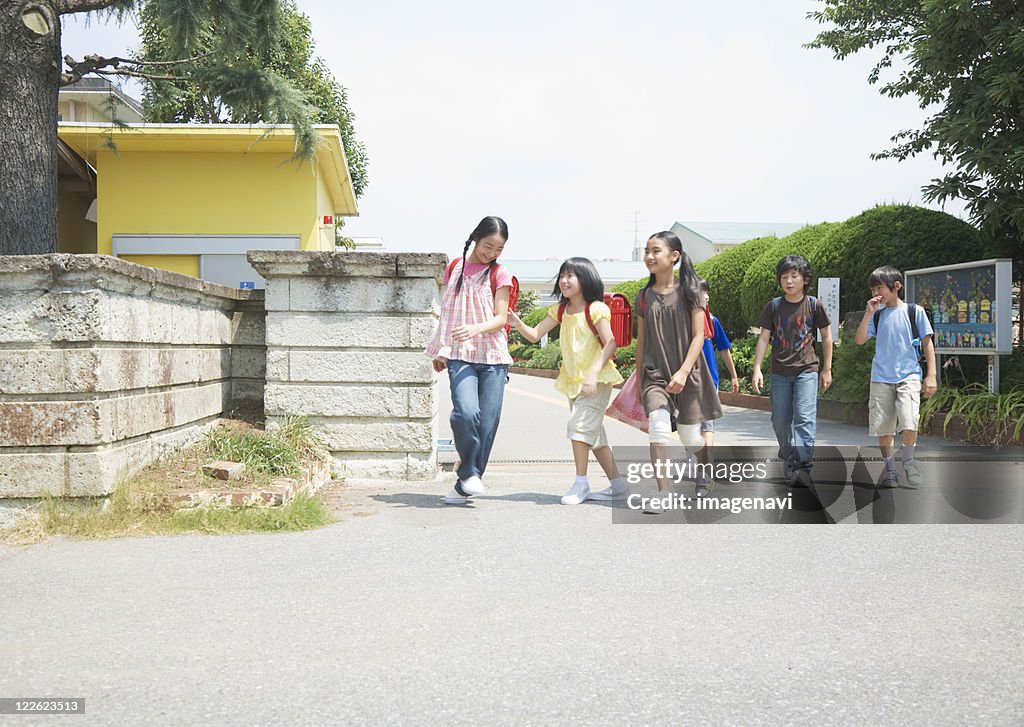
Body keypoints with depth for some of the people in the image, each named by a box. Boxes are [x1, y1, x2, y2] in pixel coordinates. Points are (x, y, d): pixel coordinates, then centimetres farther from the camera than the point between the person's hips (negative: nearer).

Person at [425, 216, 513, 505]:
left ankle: (465, 485, 8)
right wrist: (441, 350, 11)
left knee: (487, 422, -4)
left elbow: (501, 319, -3)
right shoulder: (455, 268, 11)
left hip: (492, 356, 0)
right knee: (465, 412, -21)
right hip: (460, 355, 0)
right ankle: (469, 471, 0)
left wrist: (475, 328, -22)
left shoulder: (499, 274, 4)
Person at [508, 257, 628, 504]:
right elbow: (534, 335, 3)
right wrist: (518, 323, -17)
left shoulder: (595, 309, -11)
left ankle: (581, 483, -9)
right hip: (574, 380, 8)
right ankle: (617, 483, 20)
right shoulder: (560, 310, 8)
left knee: (579, 424, -18)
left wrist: (593, 373, -27)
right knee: (593, 432, 11)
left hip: (597, 379, -8)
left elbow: (610, 344, -17)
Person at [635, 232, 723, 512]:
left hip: (687, 373, -1)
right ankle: (662, 492, -18)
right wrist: (638, 380, 14)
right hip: (655, 374, 2)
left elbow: (698, 336, -7)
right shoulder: (644, 297, 6)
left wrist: (683, 372, -18)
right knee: (658, 426, -23)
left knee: (690, 437, 6)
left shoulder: (689, 292, -3)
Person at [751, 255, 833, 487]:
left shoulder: (814, 305, -2)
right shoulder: (773, 306, 1)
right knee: (780, 421, 8)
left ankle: (803, 466, -17)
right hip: (780, 372, 3)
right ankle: (788, 460, 28)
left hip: (807, 370, -3)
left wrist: (827, 369, 7)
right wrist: (757, 369, -5)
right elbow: (763, 338, 3)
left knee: (804, 417, -16)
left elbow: (826, 336, 8)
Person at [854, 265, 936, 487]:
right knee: (882, 425, 3)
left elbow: (927, 343, 3)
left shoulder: (914, 311, 2)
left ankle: (908, 460, 3)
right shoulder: (877, 315, 10)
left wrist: (931, 375, -3)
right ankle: (889, 467, 17)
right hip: (881, 377, 3)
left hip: (908, 375, -3)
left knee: (908, 420, -20)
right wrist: (869, 313, -7)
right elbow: (860, 340, 0)